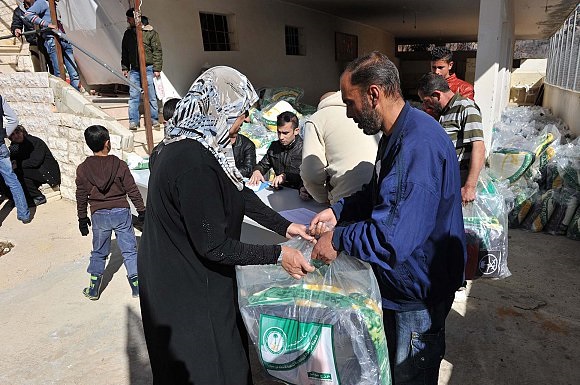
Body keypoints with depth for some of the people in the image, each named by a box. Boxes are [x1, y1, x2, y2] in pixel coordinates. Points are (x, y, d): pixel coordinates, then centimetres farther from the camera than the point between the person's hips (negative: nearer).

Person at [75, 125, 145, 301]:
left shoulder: (83, 169, -4)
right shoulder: (119, 165, -9)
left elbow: (81, 197, 2)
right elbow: (132, 190, -5)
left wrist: (82, 218, 13)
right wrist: (141, 211, 5)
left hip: (99, 215, 2)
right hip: (121, 213, -2)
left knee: (98, 253, 17)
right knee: (129, 250, 7)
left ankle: (94, 289, 25)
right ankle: (137, 286, 10)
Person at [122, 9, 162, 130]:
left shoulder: (151, 33, -3)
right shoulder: (128, 33, 13)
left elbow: (157, 51, -5)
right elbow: (124, 52, 18)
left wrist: (157, 68, -11)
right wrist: (124, 67, 12)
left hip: (148, 69, -4)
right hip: (134, 69, 4)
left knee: (151, 96, 2)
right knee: (133, 96, 0)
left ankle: (154, 120, 11)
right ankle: (133, 121, 4)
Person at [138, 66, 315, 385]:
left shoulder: (193, 146, 1)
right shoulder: (193, 163, -31)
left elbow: (239, 194, 8)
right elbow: (214, 246, -26)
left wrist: (285, 226, 6)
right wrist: (277, 254, -17)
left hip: (185, 279, 9)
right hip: (188, 293, -9)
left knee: (227, 354, 27)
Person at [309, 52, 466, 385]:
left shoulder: (418, 145, -33)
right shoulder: (398, 133, 2)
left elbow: (391, 240, -37)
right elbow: (379, 193, 14)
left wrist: (339, 238, -22)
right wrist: (338, 211, 1)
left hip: (418, 292, -9)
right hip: (402, 281, 9)